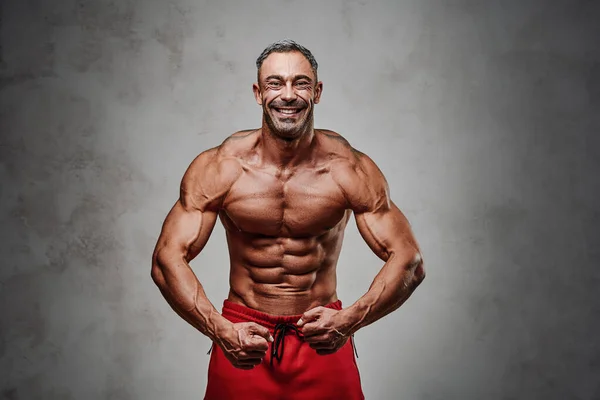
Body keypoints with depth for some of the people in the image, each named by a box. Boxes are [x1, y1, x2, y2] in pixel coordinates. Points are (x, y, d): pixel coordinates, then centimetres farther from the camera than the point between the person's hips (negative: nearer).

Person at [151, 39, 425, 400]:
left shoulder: (350, 170, -10)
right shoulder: (217, 168, -10)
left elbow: (409, 261, -11)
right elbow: (168, 258, -12)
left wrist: (350, 320, -26)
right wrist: (221, 331, -25)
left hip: (323, 338, 0)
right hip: (242, 338, 0)